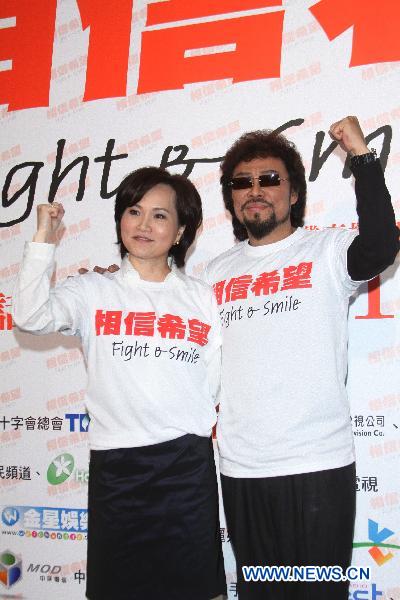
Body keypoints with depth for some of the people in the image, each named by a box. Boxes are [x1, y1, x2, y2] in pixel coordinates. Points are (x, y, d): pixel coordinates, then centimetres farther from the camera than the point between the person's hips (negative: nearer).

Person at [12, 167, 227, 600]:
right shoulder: (92, 291, 4)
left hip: (189, 461, 1)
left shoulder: (201, 296, 8)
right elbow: (30, 316, -13)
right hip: (116, 462, 0)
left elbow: (217, 378, 10)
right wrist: (43, 239, -9)